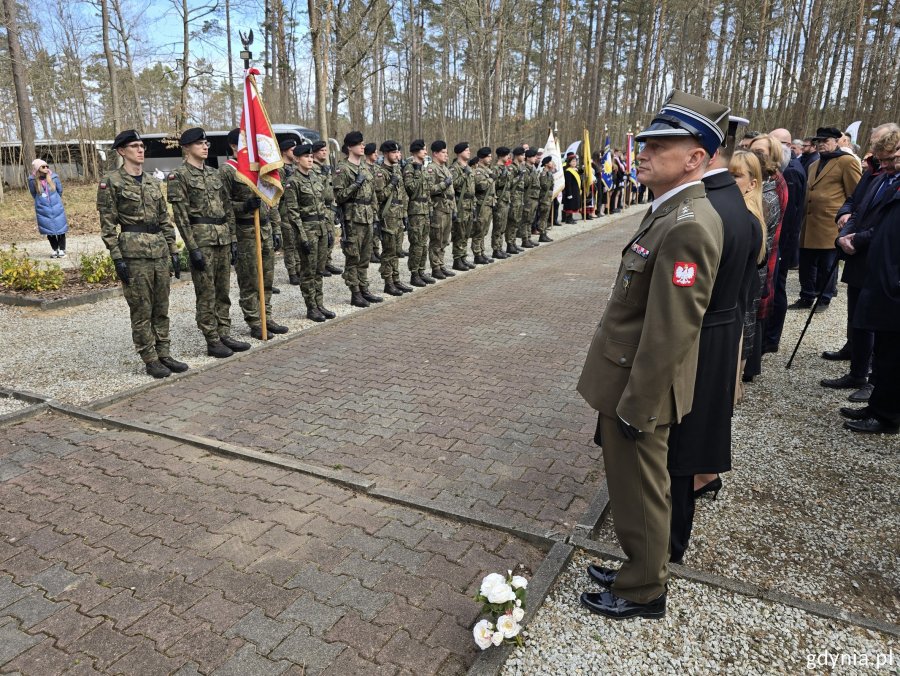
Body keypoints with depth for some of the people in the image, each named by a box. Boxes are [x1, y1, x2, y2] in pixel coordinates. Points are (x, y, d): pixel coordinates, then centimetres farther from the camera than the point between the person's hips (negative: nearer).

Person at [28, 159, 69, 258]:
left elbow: (60, 190, 8)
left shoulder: (54, 177, -7)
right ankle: (55, 250, 17)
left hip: (56, 208, 0)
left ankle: (62, 250, 11)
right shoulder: (32, 180, -8)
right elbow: (33, 194, 8)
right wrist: (41, 201, 14)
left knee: (60, 229, 2)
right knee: (49, 231, 6)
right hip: (43, 209, 0)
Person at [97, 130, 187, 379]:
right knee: (141, 310, 1)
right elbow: (107, 225, -7)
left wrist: (173, 251, 11)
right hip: (134, 253, -6)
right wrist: (117, 258, -12)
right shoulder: (110, 182, -3)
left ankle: (164, 354, 19)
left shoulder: (153, 182, 14)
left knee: (161, 308, 10)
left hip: (159, 251, 6)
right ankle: (150, 360, 9)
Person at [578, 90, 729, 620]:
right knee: (637, 490, 23)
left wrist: (634, 407, -19)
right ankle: (640, 569, 43)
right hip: (629, 380, 9)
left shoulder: (688, 227, -25)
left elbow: (668, 333, -26)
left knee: (640, 496, 10)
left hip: (640, 389, -9)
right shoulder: (671, 211, 7)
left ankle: (643, 593, 32)